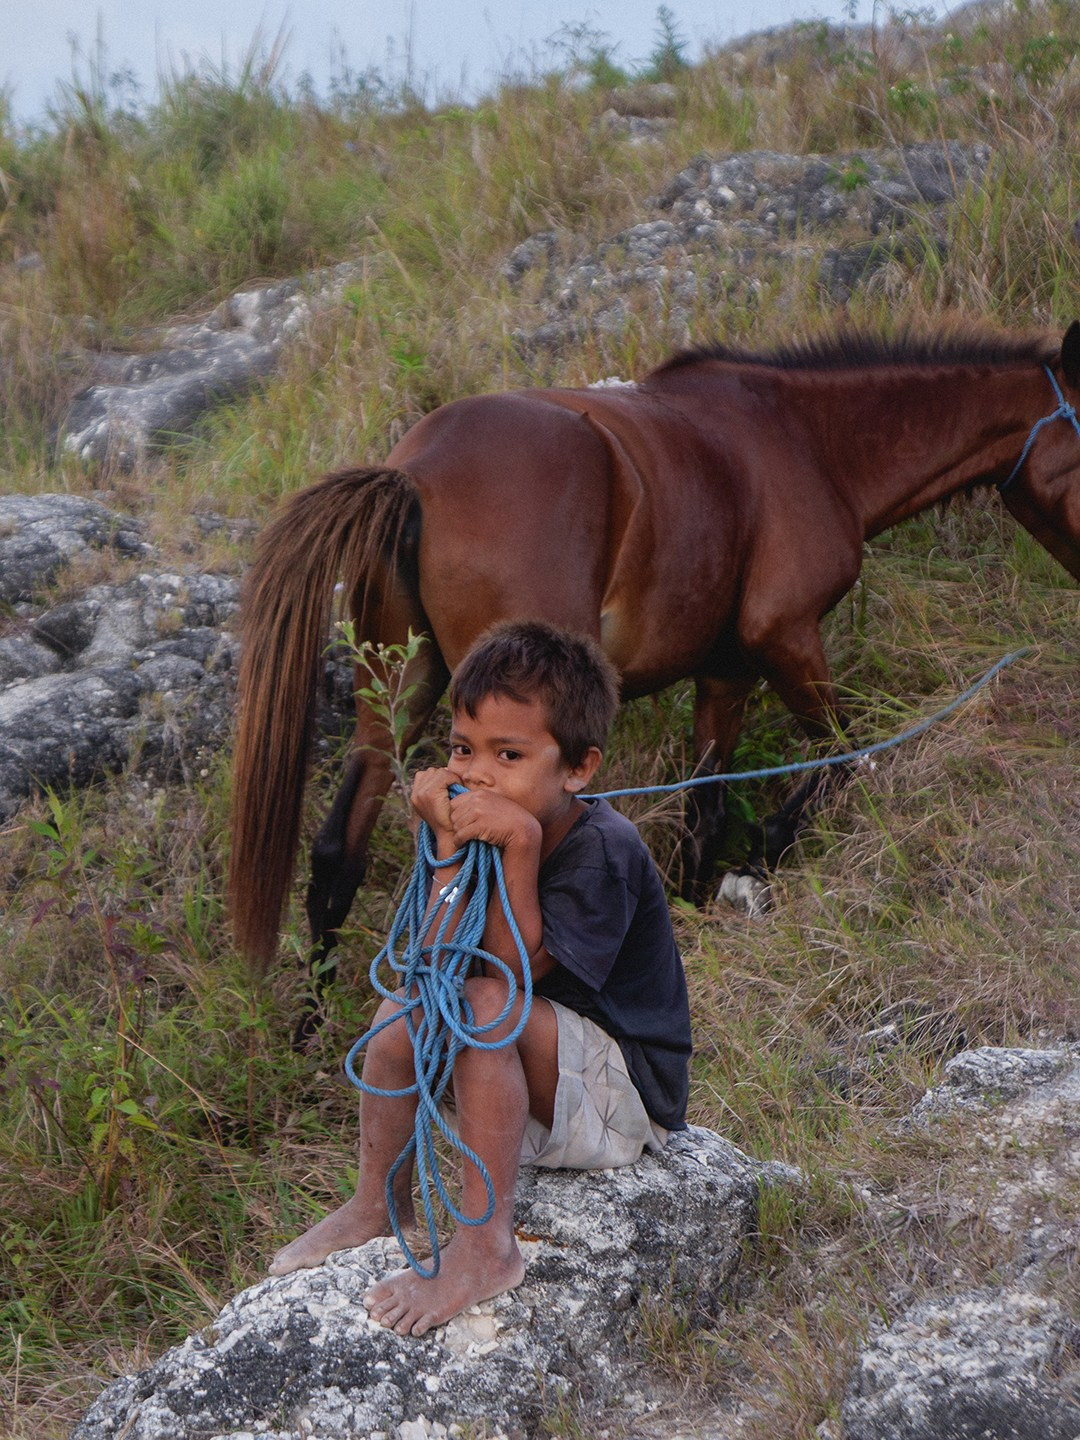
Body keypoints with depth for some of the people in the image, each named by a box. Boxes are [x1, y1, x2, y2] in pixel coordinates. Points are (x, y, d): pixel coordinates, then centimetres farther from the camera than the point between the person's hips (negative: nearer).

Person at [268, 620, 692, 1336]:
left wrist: (520, 847, -33)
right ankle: (379, 1206, 6)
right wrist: (450, 848, -23)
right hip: (545, 1086, 8)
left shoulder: (604, 849, -22)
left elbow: (517, 968, -29)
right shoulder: (486, 826, -2)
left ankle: (487, 1245, -27)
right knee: (405, 1006, -3)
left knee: (489, 1004, -29)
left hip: (629, 1094, -8)